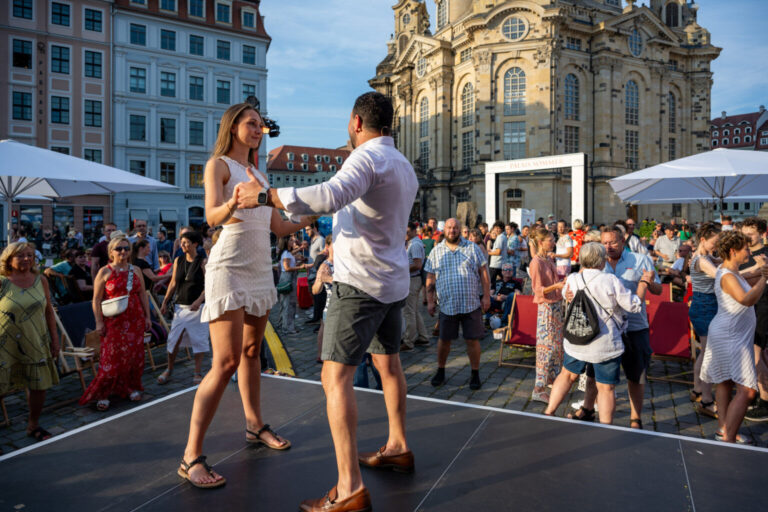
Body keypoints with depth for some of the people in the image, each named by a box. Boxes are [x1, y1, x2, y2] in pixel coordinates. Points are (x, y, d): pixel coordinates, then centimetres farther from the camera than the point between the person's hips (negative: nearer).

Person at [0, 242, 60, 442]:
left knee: (39, 386, 11)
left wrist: (54, 338, 9)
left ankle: (33, 425, 31)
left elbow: (48, 311, 10)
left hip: (35, 344, 4)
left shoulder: (40, 281, 3)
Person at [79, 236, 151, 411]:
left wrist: (147, 317, 9)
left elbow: (143, 295, 13)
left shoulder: (136, 271, 10)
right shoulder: (105, 272, -1)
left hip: (135, 320, 4)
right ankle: (102, 394, 5)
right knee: (112, 357, -5)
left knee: (134, 354, 7)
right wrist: (99, 322, -8)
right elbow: (96, 299, -3)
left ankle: (132, 387, 21)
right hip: (113, 321, -4)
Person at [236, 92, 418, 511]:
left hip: (361, 283, -10)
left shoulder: (368, 157, -15)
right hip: (394, 282, 10)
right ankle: (397, 447, 34)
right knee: (388, 364, 20)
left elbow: (330, 196, -34)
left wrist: (268, 195, -28)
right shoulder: (404, 166, 14)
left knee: (336, 377, -8)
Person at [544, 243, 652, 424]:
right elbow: (634, 305, -8)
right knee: (606, 388, 9)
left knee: (567, 375, 24)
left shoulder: (572, 279, -6)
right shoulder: (611, 281, -17)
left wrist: (583, 269, 23)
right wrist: (644, 282, 6)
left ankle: (548, 413, 28)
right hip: (606, 346, -4)